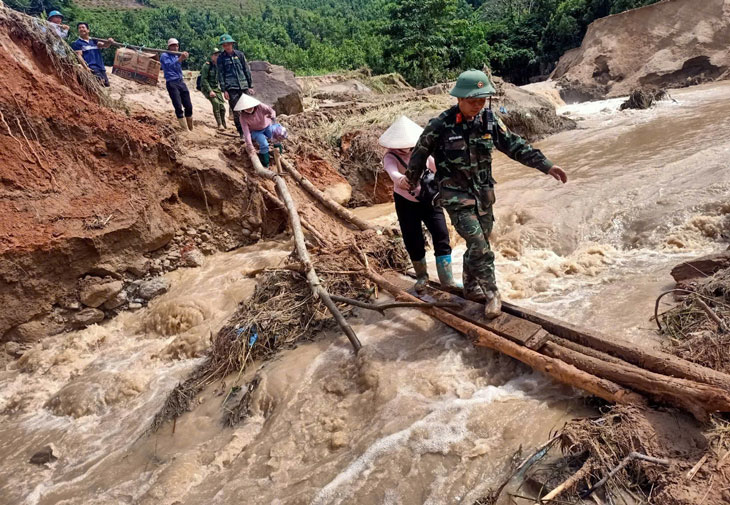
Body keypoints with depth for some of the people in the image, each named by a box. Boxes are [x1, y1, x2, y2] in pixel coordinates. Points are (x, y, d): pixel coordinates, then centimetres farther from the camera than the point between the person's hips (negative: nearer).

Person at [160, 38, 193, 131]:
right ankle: (185, 131, -12)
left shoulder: (177, 56, 20)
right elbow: (170, 66, -18)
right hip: (171, 83, -6)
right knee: (178, 107, -13)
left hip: (181, 82, 6)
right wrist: (180, 59, -30)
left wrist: (184, 57, -7)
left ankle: (191, 130, 15)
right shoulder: (164, 55, 0)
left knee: (188, 106, 4)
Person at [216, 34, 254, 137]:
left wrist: (250, 86, 6)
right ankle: (242, 134, 3)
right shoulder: (221, 58, 5)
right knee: (236, 112, -3)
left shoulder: (240, 54, 9)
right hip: (231, 88, -1)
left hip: (244, 86, 2)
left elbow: (247, 70, 11)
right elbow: (220, 75, 3)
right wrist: (224, 90, -5)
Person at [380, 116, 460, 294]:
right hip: (406, 204, -2)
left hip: (429, 200, 2)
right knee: (414, 243, 3)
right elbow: (392, 172, -36)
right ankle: (422, 277, 28)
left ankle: (447, 280, 3)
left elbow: (437, 166, 8)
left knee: (441, 238, -6)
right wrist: (401, 180, -59)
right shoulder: (391, 157, -14)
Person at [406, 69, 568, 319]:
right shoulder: (441, 125, -17)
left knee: (479, 244, 14)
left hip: (483, 193, 5)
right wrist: (411, 181, 11)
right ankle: (491, 293, 6)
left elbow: (514, 145, -1)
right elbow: (420, 152, -2)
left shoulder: (489, 120, -4)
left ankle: (471, 288, 34)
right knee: (478, 245, -10)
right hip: (456, 195, -5)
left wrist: (546, 165, -8)